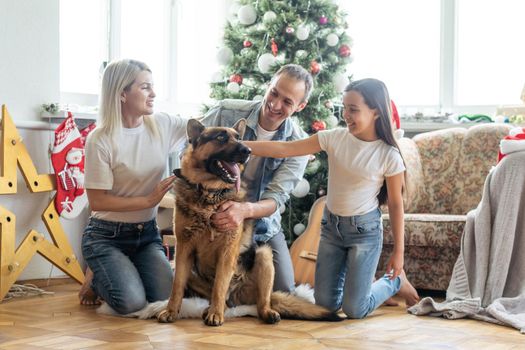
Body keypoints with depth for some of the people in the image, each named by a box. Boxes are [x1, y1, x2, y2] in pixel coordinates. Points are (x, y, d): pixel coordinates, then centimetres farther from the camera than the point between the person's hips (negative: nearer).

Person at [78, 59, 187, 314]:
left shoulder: (162, 125, -3)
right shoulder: (100, 140, -17)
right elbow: (97, 201, -16)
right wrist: (149, 199, -18)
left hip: (147, 233, 5)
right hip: (107, 236, -5)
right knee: (131, 302, -24)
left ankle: (123, 272, 18)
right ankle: (96, 278, 11)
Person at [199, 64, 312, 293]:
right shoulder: (227, 112, -15)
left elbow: (276, 197, -18)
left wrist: (246, 210, -40)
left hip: (262, 224, 1)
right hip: (212, 217, -1)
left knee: (283, 292, -3)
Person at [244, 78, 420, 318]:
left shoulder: (389, 156, -15)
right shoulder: (334, 138, -9)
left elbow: (395, 203, -6)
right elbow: (284, 149, -12)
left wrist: (399, 251, -2)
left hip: (365, 229, -4)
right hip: (331, 226, 4)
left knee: (354, 310, -5)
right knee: (325, 303, 7)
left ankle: (395, 280, 23)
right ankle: (354, 275, 37)